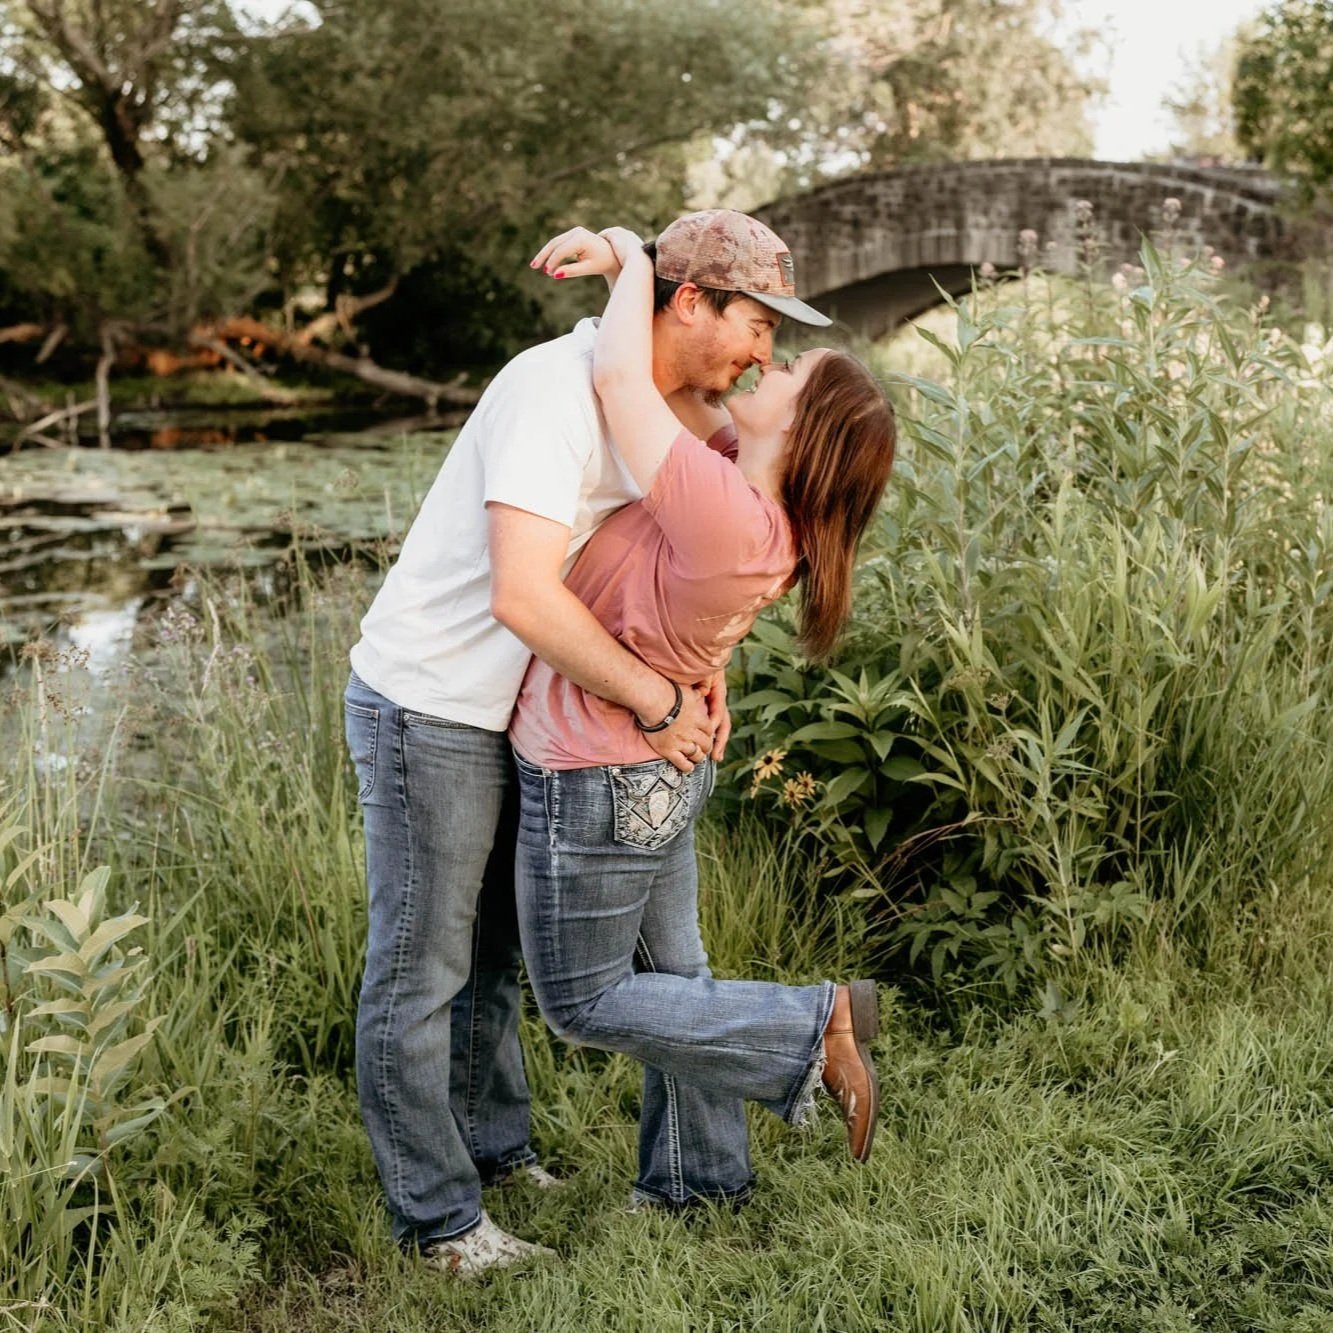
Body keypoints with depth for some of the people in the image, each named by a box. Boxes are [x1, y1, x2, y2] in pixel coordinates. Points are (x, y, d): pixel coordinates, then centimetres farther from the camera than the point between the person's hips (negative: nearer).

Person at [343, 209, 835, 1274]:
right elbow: (525, 597, -36)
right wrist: (658, 703, -26)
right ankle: (436, 1218, 17)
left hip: (501, 716, 9)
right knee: (420, 975, 4)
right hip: (427, 711, -9)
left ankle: (494, 1146, 38)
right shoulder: (557, 389, -26)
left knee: (490, 952, 21)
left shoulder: (653, 410, 5)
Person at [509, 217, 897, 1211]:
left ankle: (816, 1026, 7)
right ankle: (703, 1178, 37)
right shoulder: (756, 488, -7)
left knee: (587, 1004, 11)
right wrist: (616, 264, -7)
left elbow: (620, 380, -33)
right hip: (663, 768, 9)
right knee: (670, 976, 22)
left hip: (598, 787, -9)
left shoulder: (724, 513, -32)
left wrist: (633, 259, -15)